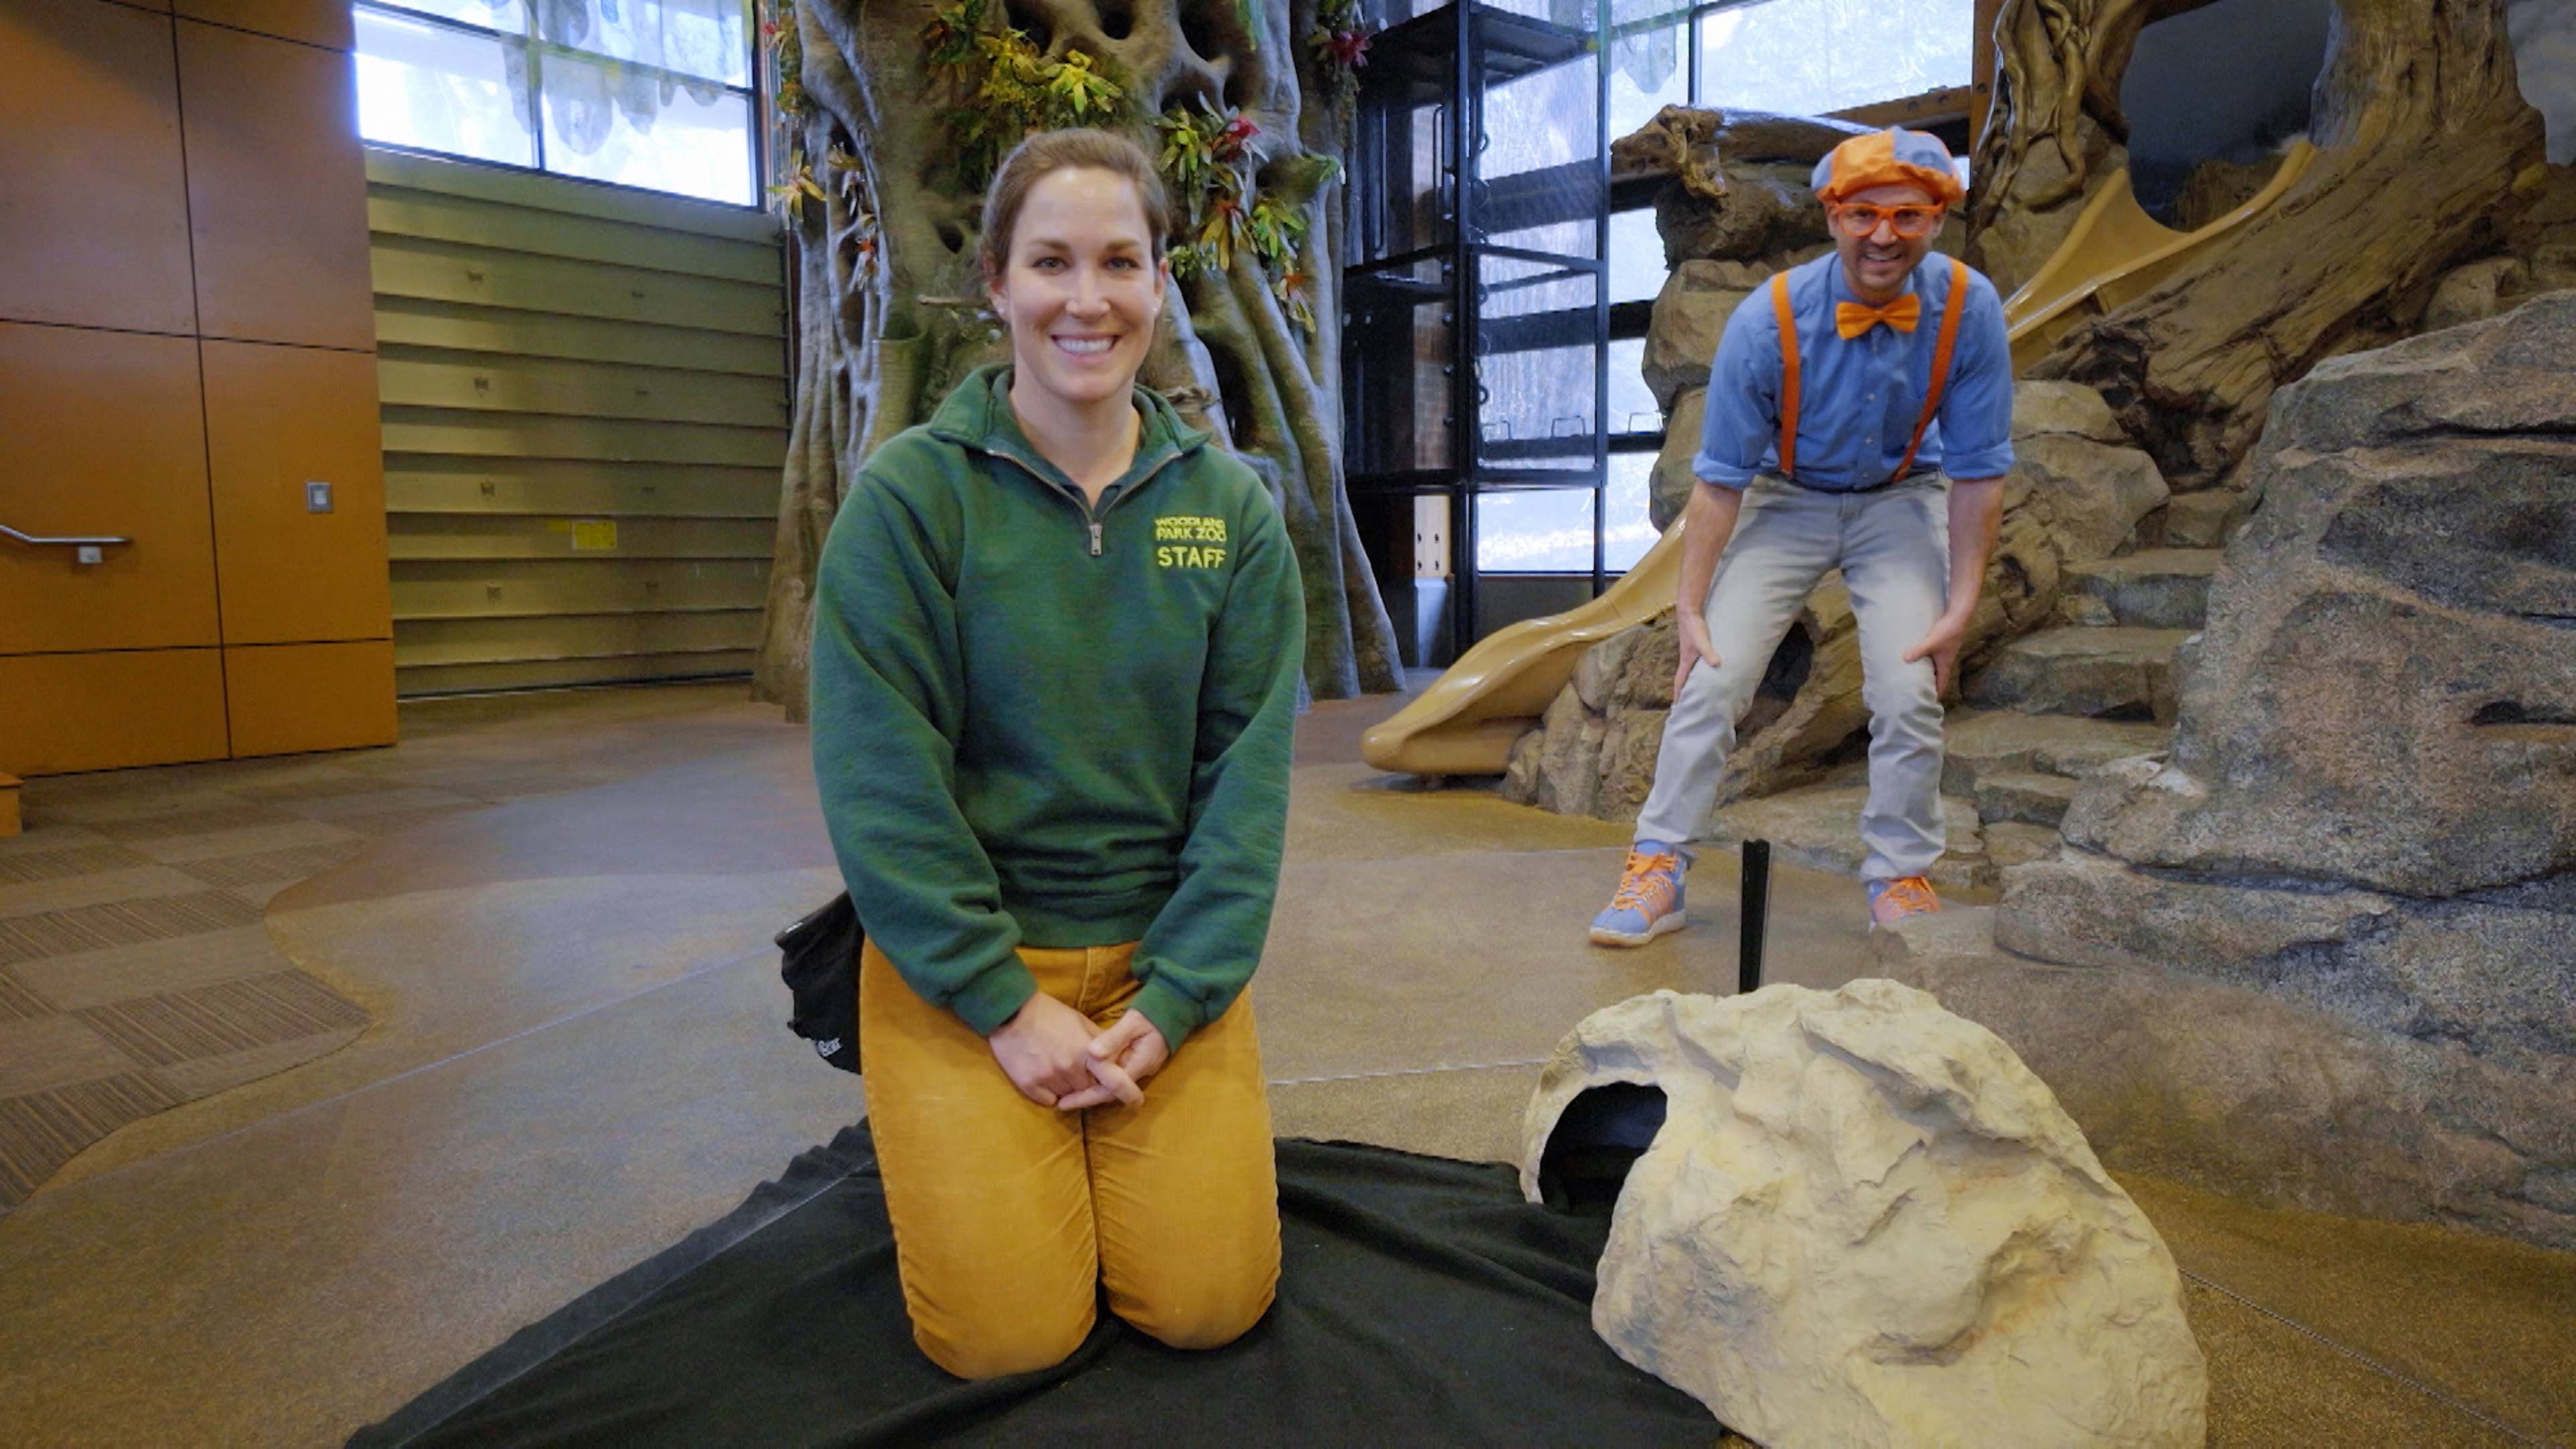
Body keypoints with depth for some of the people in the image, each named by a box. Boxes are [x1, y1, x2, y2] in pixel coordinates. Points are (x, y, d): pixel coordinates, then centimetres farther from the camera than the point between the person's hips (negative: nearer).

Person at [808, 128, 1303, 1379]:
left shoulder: (1230, 505, 0)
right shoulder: (908, 493, -10)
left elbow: (1247, 780, -3)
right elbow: (881, 786, -12)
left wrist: (1173, 998, -11)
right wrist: (1009, 1004, -14)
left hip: (1167, 957, 3)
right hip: (957, 958, -2)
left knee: (1209, 1304, -4)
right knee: (1011, 1336, -7)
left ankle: (1107, 1116, 25)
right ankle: (957, 1155, 24)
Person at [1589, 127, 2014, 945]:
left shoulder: (1968, 310, -20)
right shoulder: (1768, 322, -24)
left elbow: (1978, 473, -11)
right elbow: (1721, 480, -17)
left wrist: (1962, 604, -12)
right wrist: (1689, 607, -18)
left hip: (1899, 504, 1)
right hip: (1786, 503, -1)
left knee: (1911, 695, -11)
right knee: (1710, 679, -12)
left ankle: (1900, 878, 10)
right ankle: (1658, 871, -1)